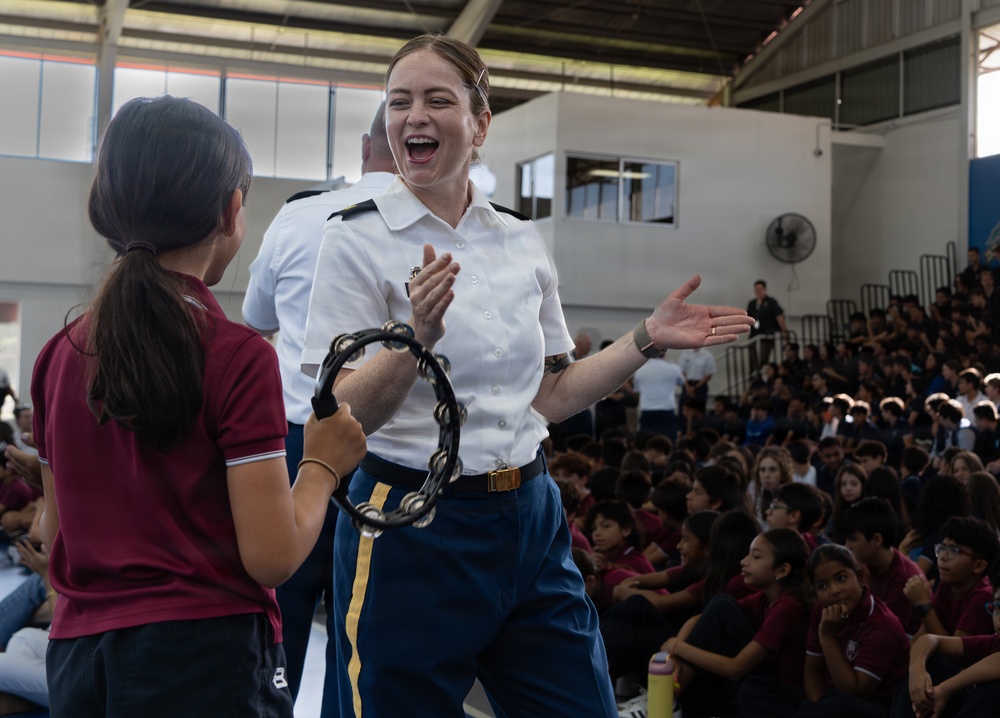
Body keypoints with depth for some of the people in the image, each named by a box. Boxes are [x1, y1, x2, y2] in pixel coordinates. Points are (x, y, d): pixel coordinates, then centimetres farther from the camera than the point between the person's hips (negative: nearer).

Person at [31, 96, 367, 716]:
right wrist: (323, 463, -1)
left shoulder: (60, 356, 3)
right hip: (204, 657, -6)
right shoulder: (237, 356, -15)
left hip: (75, 659, 6)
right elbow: (272, 556, -17)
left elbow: (53, 536, 10)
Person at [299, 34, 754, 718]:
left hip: (530, 520, 5)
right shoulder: (357, 239, -7)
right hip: (413, 529, -4)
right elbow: (344, 415, -13)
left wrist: (647, 340, 4)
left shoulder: (522, 240, 7)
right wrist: (416, 338, -29)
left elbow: (549, 396, 13)